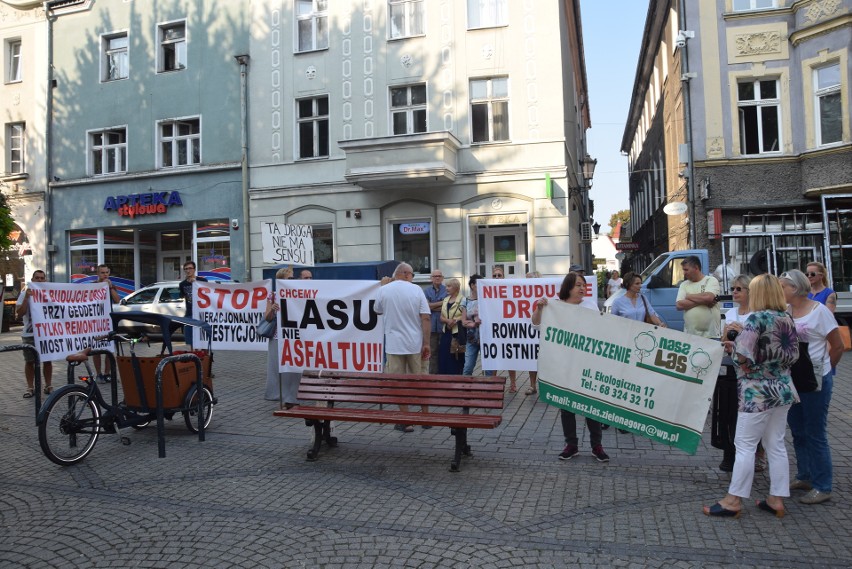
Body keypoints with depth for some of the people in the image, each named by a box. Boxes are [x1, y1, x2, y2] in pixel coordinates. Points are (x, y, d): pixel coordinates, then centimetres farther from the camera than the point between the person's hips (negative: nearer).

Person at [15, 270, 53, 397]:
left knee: (47, 361, 7)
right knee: (30, 362, 5)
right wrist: (26, 298, -20)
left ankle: (48, 386, 15)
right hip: (29, 334, -1)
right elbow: (19, 314, -11)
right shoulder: (25, 294, 0)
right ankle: (30, 387, 13)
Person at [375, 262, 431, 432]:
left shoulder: (383, 290, -3)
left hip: (394, 344, -1)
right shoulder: (416, 289, -4)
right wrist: (426, 344, -4)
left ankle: (406, 421, 8)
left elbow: (378, 311, 16)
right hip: (415, 343, 1)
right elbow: (426, 318, -9)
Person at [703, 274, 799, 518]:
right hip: (783, 389, 8)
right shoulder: (788, 319, 6)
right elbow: (793, 355, 13)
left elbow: (743, 356, -23)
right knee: (776, 445, 14)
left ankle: (733, 500, 6)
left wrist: (731, 346, -2)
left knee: (745, 445, -1)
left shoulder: (757, 318, -17)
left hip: (758, 392, -8)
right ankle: (776, 498, 21)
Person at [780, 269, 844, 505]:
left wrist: (822, 370, 3)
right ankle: (804, 477, 30)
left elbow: (838, 346, -5)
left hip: (815, 381, -6)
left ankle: (822, 487, 12)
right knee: (798, 431, 15)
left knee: (815, 433, 1)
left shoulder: (819, 311, -10)